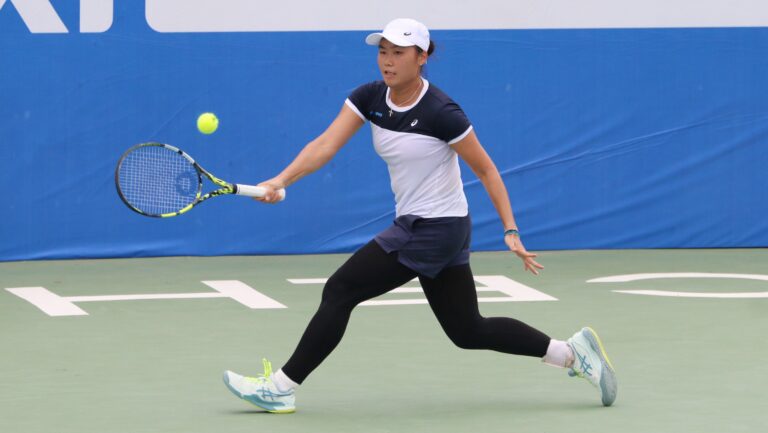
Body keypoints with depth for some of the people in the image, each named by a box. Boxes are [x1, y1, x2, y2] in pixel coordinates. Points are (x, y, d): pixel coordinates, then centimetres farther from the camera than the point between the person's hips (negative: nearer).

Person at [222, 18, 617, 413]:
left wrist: (511, 232, -12)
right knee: (468, 331, 13)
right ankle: (573, 351, 20)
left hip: (437, 228, -8)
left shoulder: (441, 113, -19)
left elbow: (486, 170, -10)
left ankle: (283, 387, 0)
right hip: (412, 225, 8)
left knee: (339, 291, -8)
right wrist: (281, 180, -25)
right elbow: (326, 145, -10)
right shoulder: (370, 98, -1)